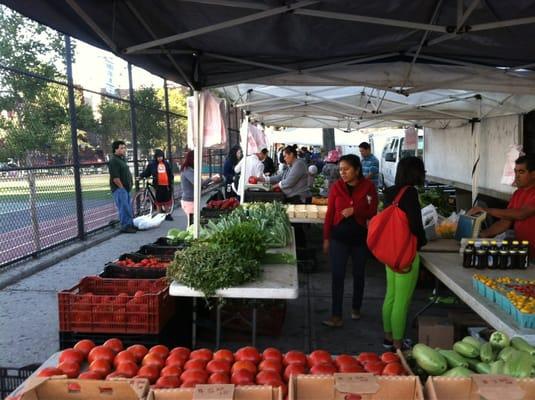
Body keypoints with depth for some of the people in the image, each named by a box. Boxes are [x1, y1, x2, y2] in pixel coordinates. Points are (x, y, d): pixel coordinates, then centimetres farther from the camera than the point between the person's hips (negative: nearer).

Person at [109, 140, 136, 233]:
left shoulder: (122, 159, 16)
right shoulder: (113, 160, -15)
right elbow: (115, 177, -21)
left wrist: (128, 187, 15)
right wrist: (122, 187, -17)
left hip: (126, 188, 10)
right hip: (119, 189, -10)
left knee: (129, 207, 14)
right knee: (124, 208, -7)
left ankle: (130, 225, 22)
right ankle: (125, 226, 0)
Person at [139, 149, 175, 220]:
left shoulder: (166, 164, 8)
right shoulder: (152, 164, 0)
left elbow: (170, 174, 11)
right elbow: (146, 172, 0)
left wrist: (171, 183, 6)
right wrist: (141, 176, -17)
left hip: (166, 185, 2)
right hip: (158, 185, -2)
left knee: (167, 201, 10)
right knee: (159, 202, 4)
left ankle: (167, 214, 22)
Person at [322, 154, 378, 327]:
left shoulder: (368, 186, -6)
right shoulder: (336, 186, -4)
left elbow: (372, 213, -4)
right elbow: (329, 213, 0)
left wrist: (354, 211, -20)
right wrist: (326, 238, 1)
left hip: (360, 236, 0)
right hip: (339, 237, 0)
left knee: (358, 274, 15)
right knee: (337, 276, -4)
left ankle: (356, 308, 34)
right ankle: (337, 315, 1)